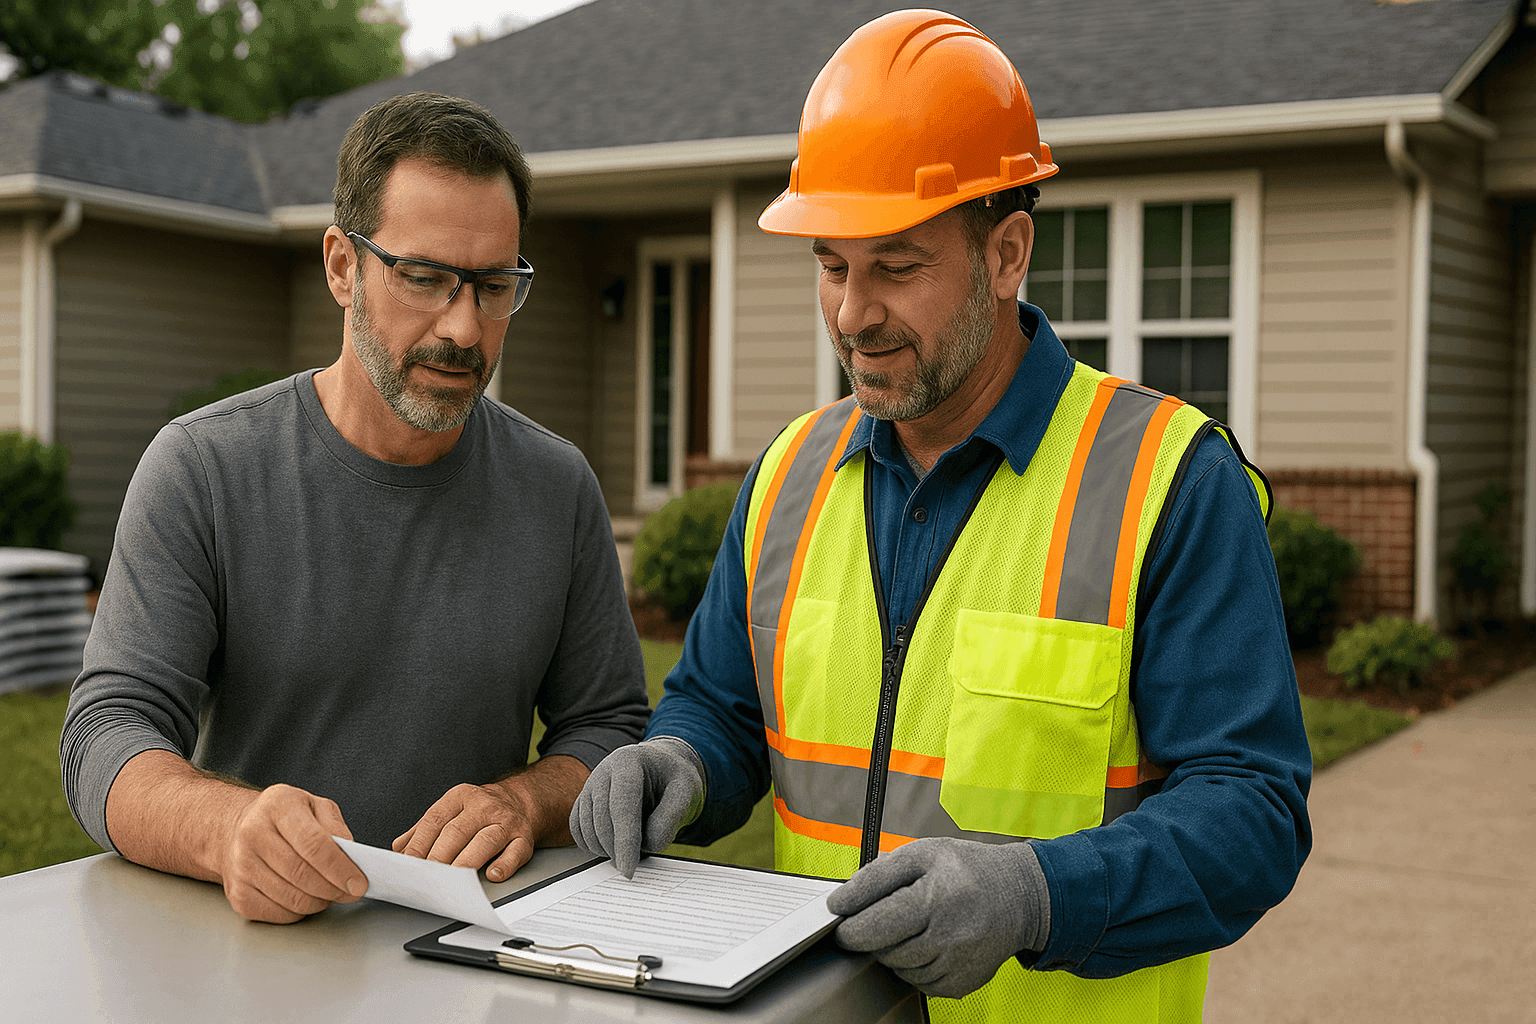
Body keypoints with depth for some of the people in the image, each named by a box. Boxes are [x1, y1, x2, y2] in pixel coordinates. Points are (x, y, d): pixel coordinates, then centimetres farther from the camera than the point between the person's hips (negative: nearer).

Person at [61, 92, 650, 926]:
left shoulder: (557, 488, 5)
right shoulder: (200, 469, -3)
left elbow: (612, 730, 10)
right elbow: (107, 741, -9)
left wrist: (523, 801, -13)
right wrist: (228, 827, -32)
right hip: (250, 941, -1)